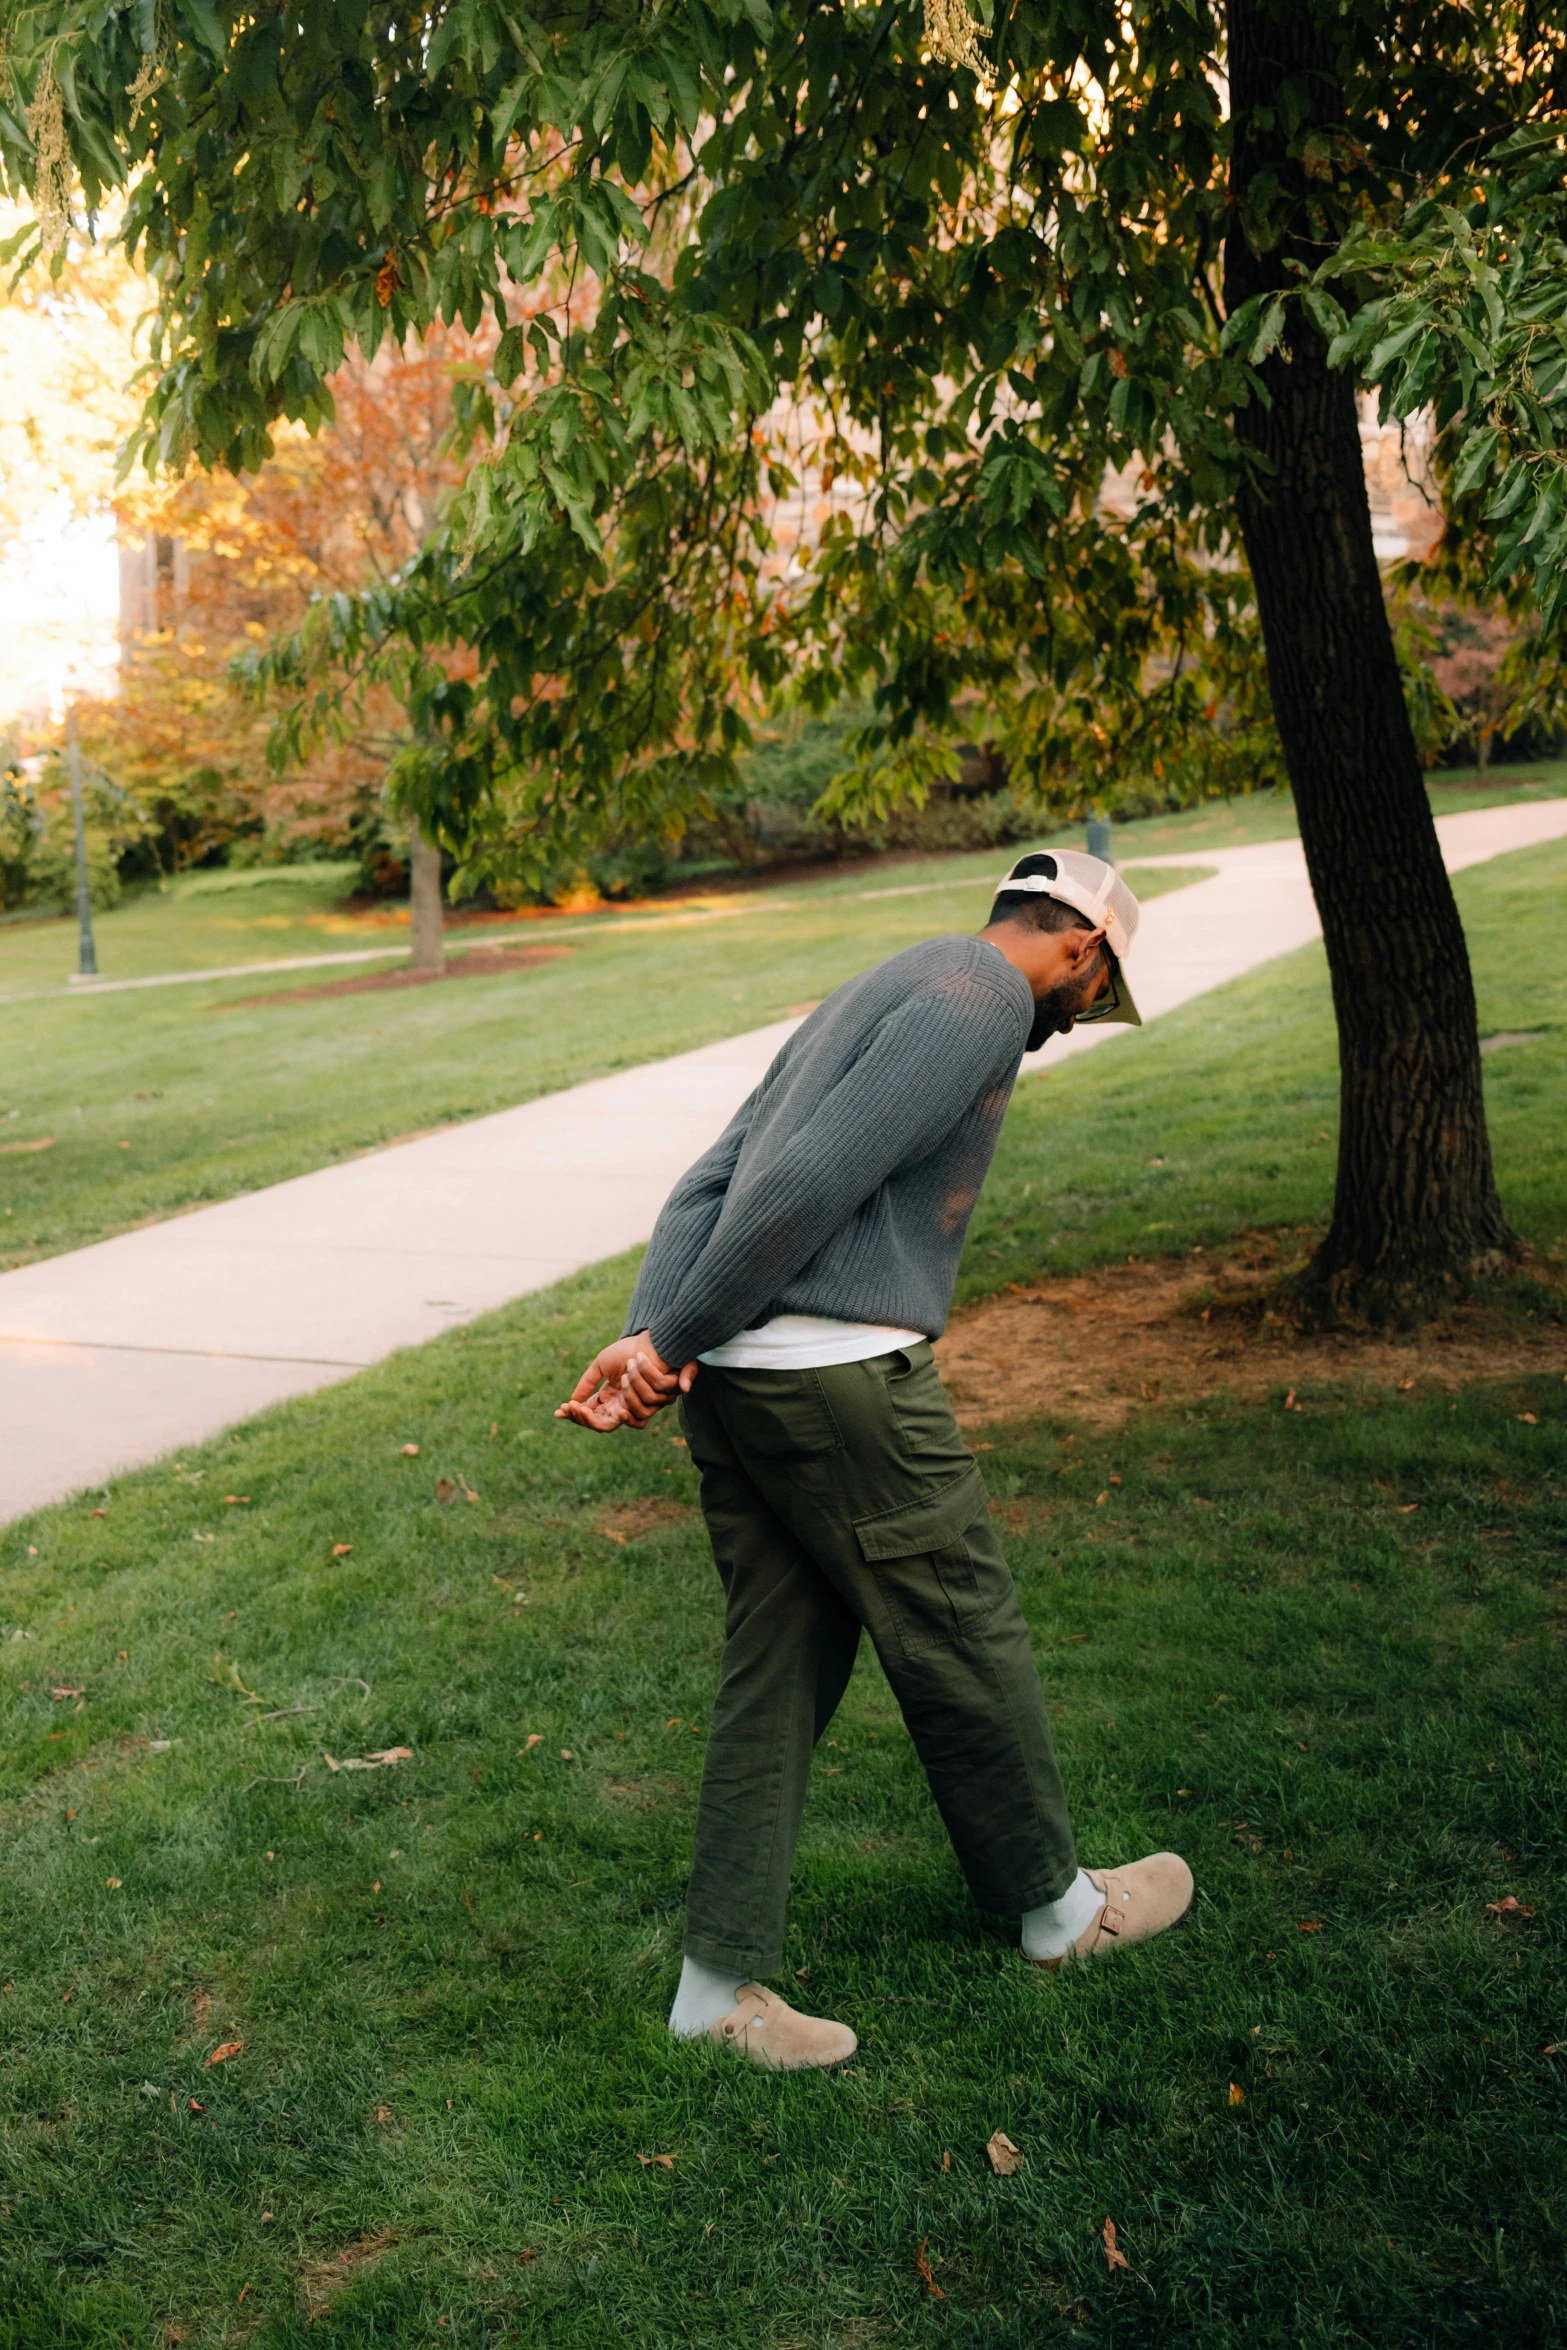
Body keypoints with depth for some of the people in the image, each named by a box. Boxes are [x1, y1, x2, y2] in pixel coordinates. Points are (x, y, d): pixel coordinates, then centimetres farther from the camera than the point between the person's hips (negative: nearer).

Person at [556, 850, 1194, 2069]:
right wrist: (676, 1343, -11)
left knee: (778, 1666, 12)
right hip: (839, 1373, -9)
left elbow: (710, 1181, 14)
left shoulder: (878, 994, 23)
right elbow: (813, 1179, -19)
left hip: (737, 1376, 9)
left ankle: (723, 1978, 17)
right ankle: (1054, 1901, 29)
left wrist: (649, 1336, 1)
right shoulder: (982, 998, -8)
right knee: (964, 1637, 9)